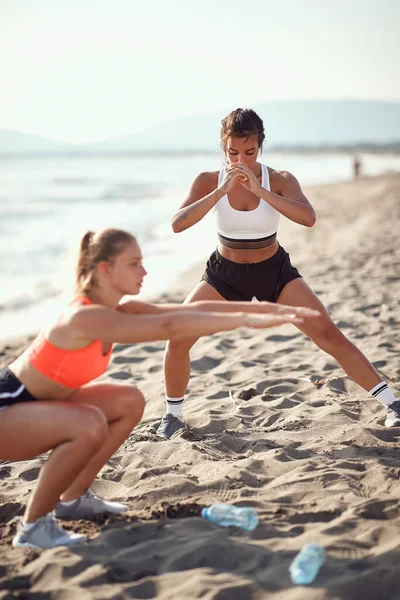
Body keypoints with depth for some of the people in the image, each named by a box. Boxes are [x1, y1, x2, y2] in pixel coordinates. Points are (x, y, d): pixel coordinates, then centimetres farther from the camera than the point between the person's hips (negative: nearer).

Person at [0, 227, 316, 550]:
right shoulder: (85, 317, -30)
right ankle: (33, 525, -13)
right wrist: (245, 319, -40)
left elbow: (193, 309, -7)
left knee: (130, 401, 8)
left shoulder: (119, 310, -2)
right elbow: (169, 327, -40)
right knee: (89, 425, -33)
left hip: (38, 402, 10)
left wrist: (263, 308, -13)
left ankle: (72, 499, 18)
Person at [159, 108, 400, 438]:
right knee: (177, 340, -11)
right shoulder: (209, 182, -12)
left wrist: (260, 191, -39)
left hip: (275, 271, -1)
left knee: (330, 335, -9)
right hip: (226, 273, 1)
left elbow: (308, 217, -32)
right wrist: (221, 191, -34)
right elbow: (178, 224, -26)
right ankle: (174, 414, 12)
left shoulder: (280, 180, -14)